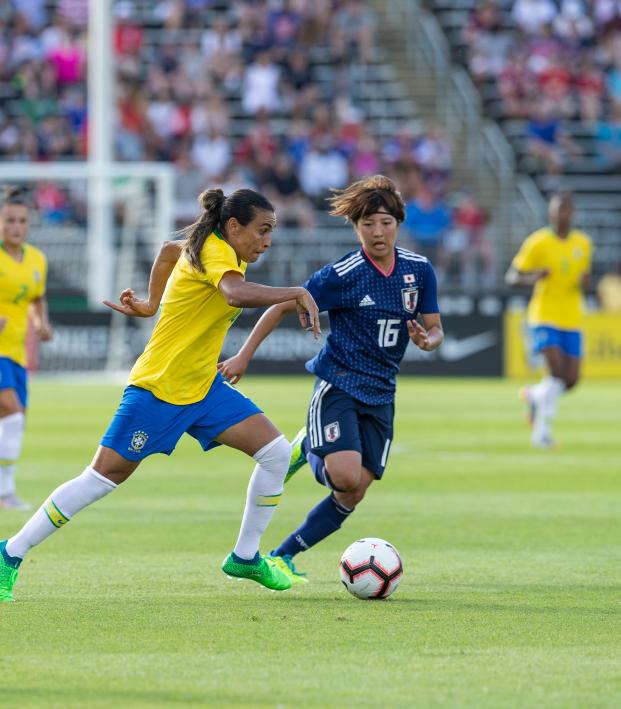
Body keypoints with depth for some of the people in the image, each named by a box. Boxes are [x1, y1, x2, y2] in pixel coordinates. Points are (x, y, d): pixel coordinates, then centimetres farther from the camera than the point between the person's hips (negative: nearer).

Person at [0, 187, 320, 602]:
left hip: (203, 387, 9)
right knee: (103, 478, -5)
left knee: (276, 452, -2)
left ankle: (246, 558, 8)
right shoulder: (215, 253, -19)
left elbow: (170, 251, 30)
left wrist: (151, 304, 28)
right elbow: (237, 294, -42)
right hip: (159, 388, -9)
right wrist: (297, 294, -35)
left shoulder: (214, 249, 8)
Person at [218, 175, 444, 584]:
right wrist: (244, 356, -6)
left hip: (380, 396, 5)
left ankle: (283, 556, 12)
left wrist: (428, 340, -16)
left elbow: (436, 329, 9)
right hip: (339, 385, -5)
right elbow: (283, 307, -4)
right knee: (345, 476, -26)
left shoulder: (420, 270, 2)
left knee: (352, 496, -1)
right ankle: (306, 450, 8)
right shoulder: (343, 275, -12)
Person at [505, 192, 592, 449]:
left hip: (571, 321, 5)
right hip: (544, 317, -5)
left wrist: (584, 282, -3)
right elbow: (511, 277, -2)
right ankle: (542, 430, -7)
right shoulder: (538, 242, -6)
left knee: (571, 379, 0)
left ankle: (534, 395, 31)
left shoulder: (583, 243, 8)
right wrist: (530, 278, -24)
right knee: (556, 371, -20)